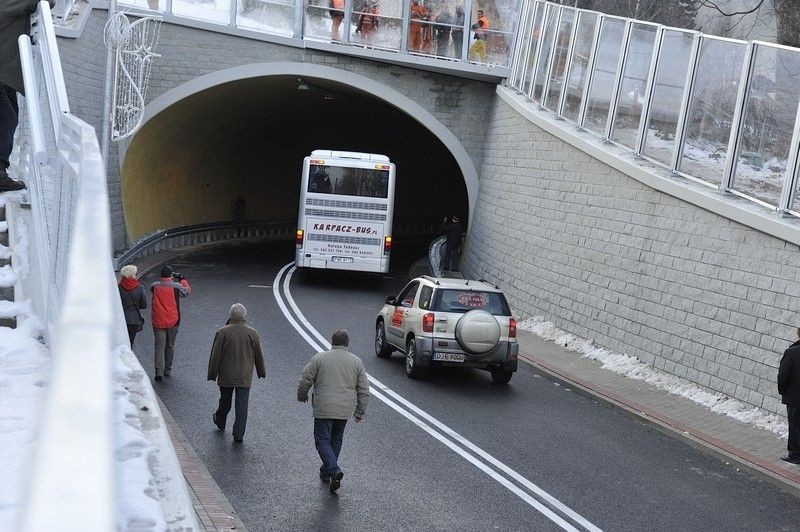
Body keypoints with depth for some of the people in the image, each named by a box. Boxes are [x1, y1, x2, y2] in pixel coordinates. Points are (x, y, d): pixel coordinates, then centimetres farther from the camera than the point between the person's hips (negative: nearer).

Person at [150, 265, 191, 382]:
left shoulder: (154, 286, -5)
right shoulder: (176, 287, -11)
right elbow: (188, 290, 7)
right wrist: (182, 279, 19)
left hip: (158, 322, 1)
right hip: (172, 322, 0)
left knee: (159, 347, 1)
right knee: (170, 346, 15)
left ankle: (159, 372, -12)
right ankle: (167, 370, 25)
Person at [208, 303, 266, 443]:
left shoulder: (222, 332, -11)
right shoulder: (252, 333, -5)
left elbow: (215, 355, -7)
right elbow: (259, 355, 4)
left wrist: (212, 374, 4)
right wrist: (261, 372, 19)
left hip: (226, 375, 0)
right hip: (245, 376, 0)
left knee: (225, 401, 20)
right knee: (242, 405, 1)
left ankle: (220, 421, 43)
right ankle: (239, 434, -1)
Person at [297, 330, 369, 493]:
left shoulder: (320, 358, -3)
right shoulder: (356, 361, 5)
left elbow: (305, 380, -1)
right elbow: (364, 390, 6)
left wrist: (302, 396, 18)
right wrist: (360, 411, 15)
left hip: (324, 409, -3)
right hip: (345, 409, 3)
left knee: (322, 440, -1)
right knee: (336, 440, 18)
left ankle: (334, 470, -21)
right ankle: (326, 471, 25)